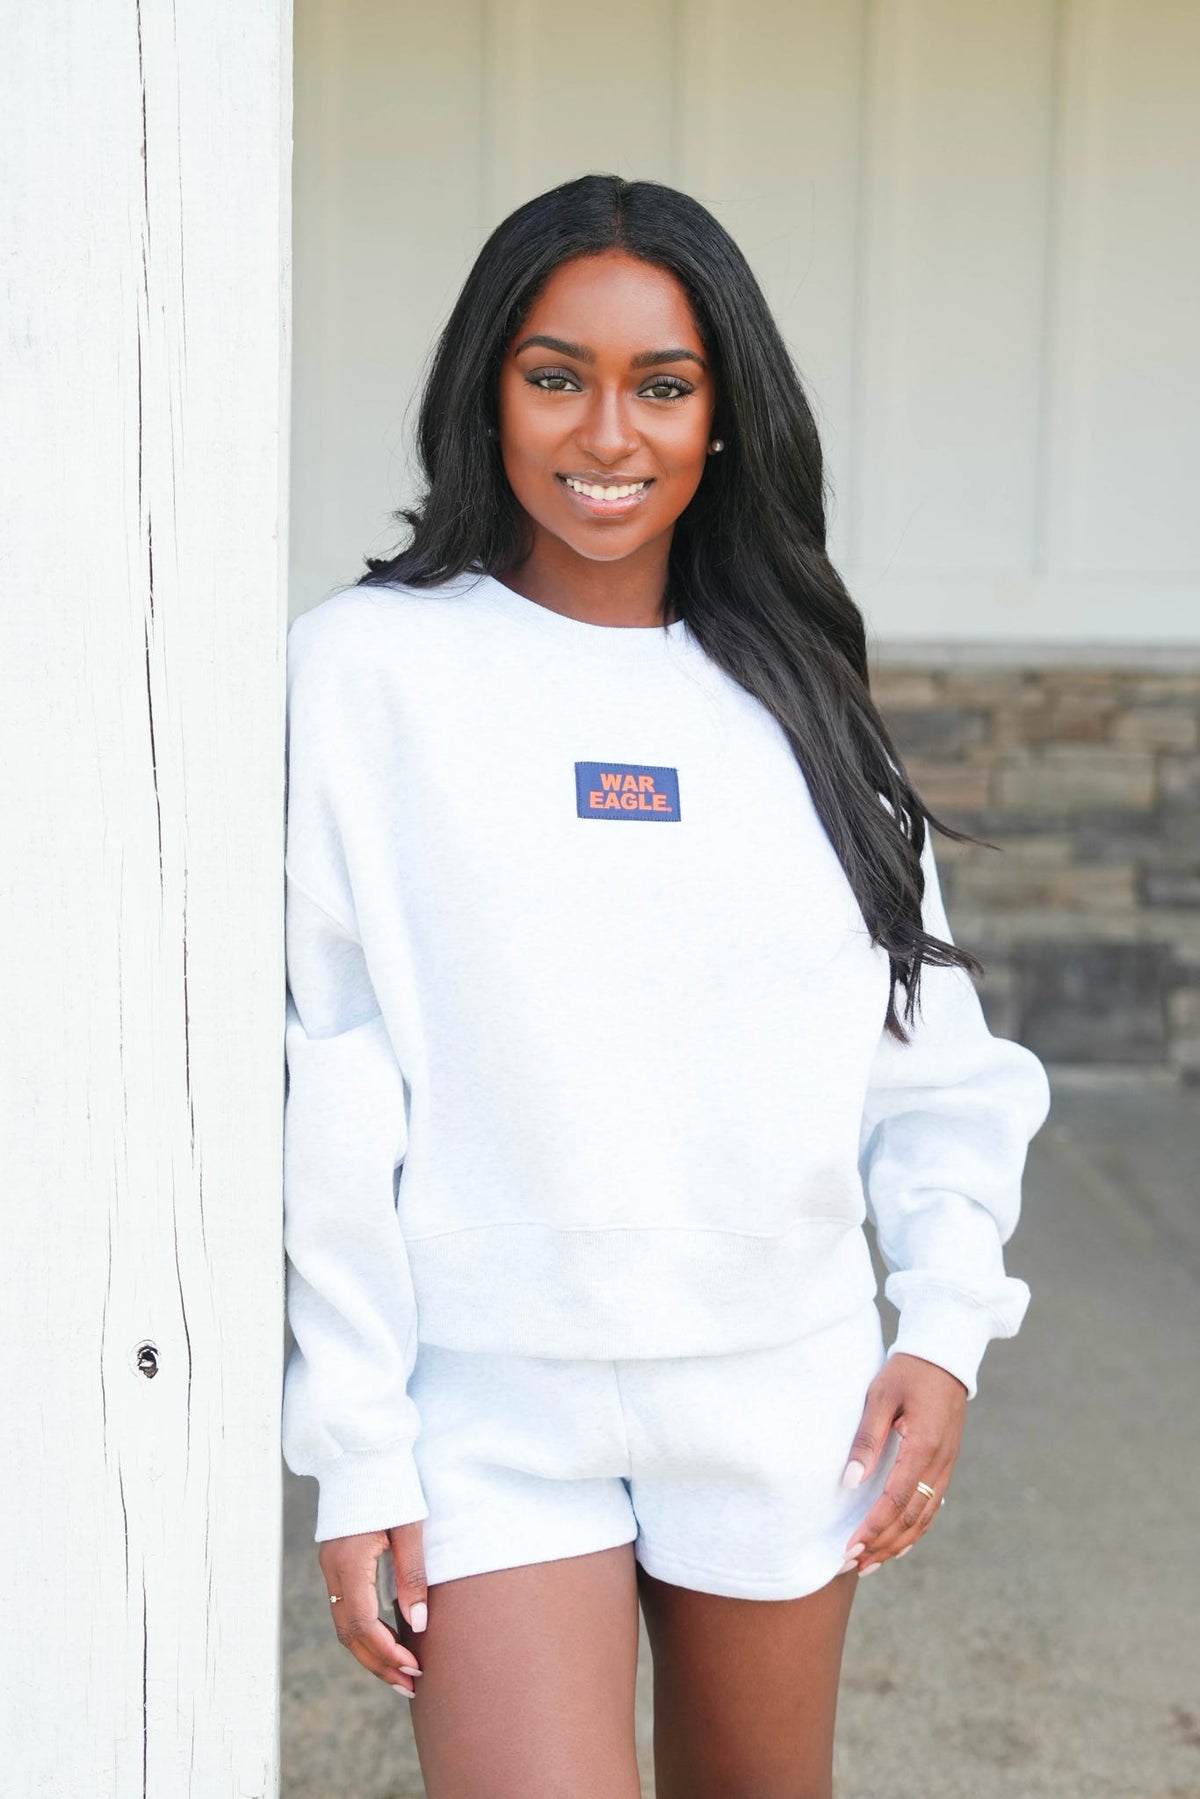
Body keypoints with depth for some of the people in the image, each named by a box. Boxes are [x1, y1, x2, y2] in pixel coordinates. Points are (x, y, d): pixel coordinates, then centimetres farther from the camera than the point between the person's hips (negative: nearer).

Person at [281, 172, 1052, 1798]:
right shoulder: (371, 667, -4)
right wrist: (355, 1448, -7)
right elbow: (324, 1075, -6)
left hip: (783, 1401, 3)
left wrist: (946, 1322, -2)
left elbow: (931, 1052, 10)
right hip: (496, 1403, -3)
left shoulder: (793, 693, 5)